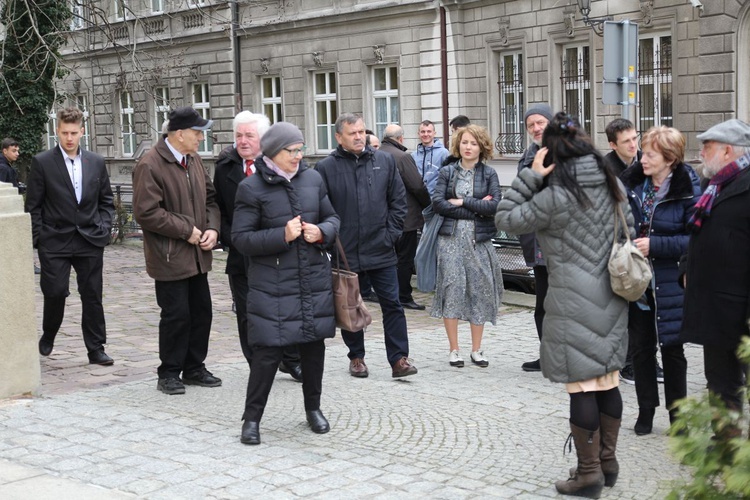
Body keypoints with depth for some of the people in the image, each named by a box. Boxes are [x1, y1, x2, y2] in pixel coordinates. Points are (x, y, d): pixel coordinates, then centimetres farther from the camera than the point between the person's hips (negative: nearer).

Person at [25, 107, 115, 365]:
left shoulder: (96, 162, 7)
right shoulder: (42, 162, -3)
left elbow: (106, 200, 15)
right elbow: (33, 206, -1)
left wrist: (104, 228, 2)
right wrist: (39, 238, -7)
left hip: (90, 240, 3)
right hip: (55, 242, -2)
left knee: (92, 296, 5)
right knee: (55, 293, -3)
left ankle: (96, 349, 13)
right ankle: (48, 336, 24)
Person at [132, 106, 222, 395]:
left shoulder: (194, 160, 10)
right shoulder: (149, 165, -16)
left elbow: (209, 198, 17)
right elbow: (146, 212, -20)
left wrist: (212, 228, -2)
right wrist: (187, 231, -17)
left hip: (197, 255, 8)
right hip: (170, 258, -8)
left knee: (201, 312, 13)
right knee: (176, 316, -3)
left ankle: (194, 369, 26)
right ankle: (169, 374, 13)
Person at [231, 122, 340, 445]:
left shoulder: (312, 178, 6)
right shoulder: (251, 188, -7)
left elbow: (332, 218, 15)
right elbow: (241, 238, -9)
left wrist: (321, 232, -8)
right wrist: (282, 236, -19)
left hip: (315, 280, 5)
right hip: (272, 285, -4)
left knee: (314, 347, 12)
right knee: (268, 352, -6)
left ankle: (313, 408, 30)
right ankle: (252, 417, 9)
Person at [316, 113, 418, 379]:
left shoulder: (385, 161, 5)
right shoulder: (326, 167, -4)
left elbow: (399, 200, 7)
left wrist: (391, 233, -1)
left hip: (380, 250, 1)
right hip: (344, 253, -1)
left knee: (392, 304, 1)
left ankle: (399, 359, 6)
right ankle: (356, 357, 25)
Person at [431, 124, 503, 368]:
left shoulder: (489, 174, 7)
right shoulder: (447, 172, 8)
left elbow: (495, 205, -6)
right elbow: (437, 203, -5)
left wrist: (462, 202, -9)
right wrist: (476, 210, -9)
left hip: (479, 239, 0)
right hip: (451, 238, 0)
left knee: (479, 290, 2)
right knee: (451, 288, -5)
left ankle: (476, 349, 13)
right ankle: (454, 349, 5)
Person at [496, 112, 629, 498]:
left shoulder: (556, 195, -15)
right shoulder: (611, 184, 6)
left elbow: (506, 219, -9)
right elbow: (628, 233, 14)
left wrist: (530, 175, -9)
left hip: (574, 301, -7)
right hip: (611, 298, 7)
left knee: (582, 387, 0)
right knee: (607, 382, 14)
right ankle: (607, 462, 25)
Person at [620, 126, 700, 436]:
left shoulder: (687, 191, -12)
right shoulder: (631, 183, 0)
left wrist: (655, 245, -21)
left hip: (669, 286, -3)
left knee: (672, 349, 9)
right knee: (641, 347, 11)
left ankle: (677, 413, 24)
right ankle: (646, 410, 26)